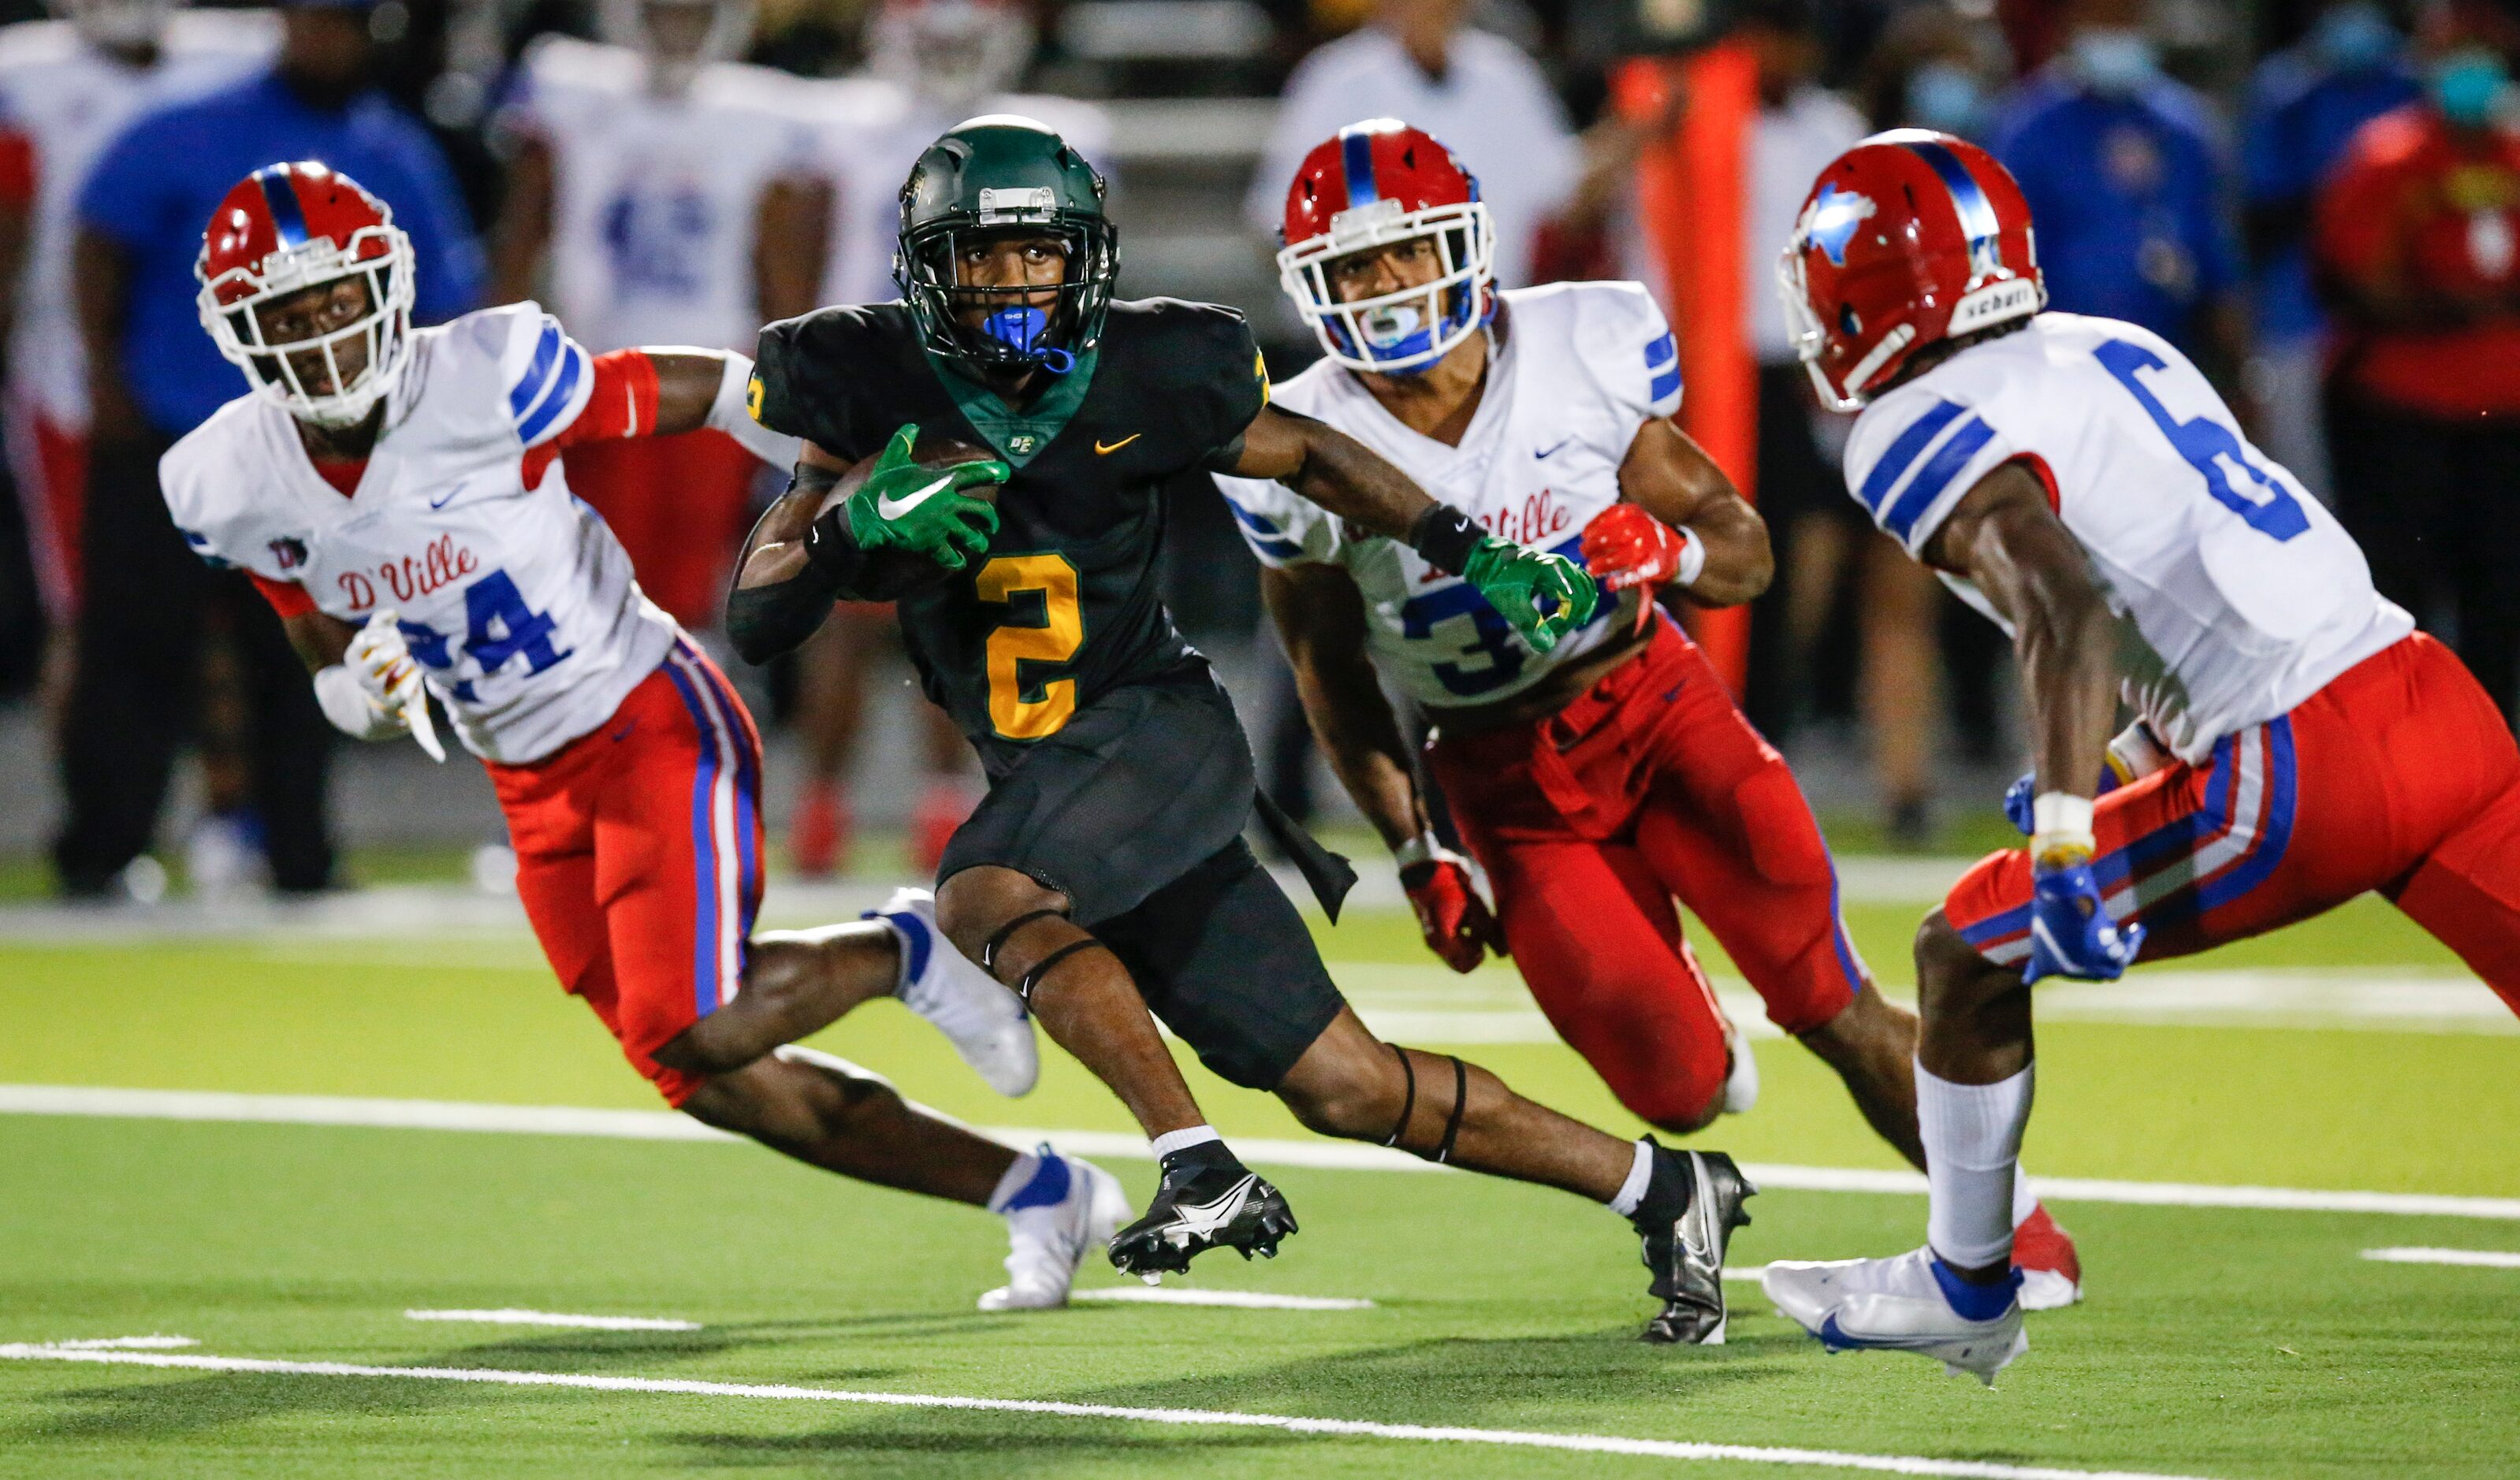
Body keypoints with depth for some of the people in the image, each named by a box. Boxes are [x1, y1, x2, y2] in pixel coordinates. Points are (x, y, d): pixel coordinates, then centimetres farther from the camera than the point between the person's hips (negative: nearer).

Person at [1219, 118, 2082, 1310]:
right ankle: (1692, 1049, 30)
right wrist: (1414, 854, 3)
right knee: (1680, 1095, -8)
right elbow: (1331, 670, 4)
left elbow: (1746, 555, -4)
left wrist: (1668, 550, -26)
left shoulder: (1580, 353, -12)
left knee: (1833, 1005, -12)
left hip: (1648, 695, 0)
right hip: (1507, 779, 0)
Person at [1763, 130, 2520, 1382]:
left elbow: (2068, 614, -21)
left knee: (1970, 953, 10)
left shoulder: (1926, 435, -5)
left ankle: (1967, 1291, 24)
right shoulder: (2116, 352, 21)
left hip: (2306, 780, -7)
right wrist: (2115, 766, 37)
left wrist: (2066, 845, -28)